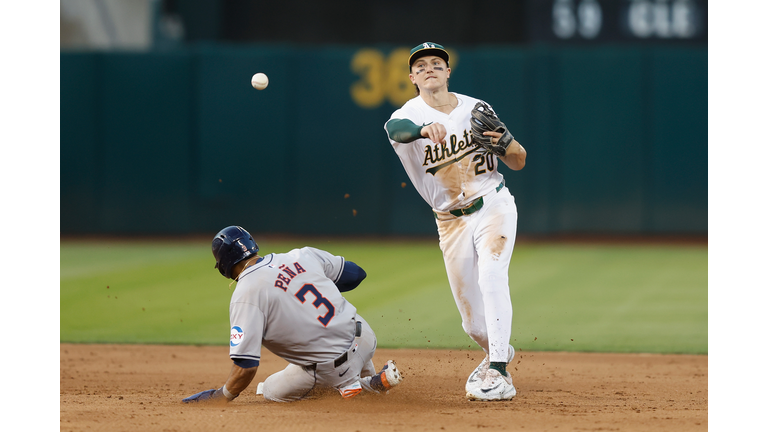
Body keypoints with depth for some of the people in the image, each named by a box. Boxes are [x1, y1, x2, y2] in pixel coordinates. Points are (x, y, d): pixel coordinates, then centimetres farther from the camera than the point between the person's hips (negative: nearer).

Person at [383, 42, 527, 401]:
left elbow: (519, 163, 5)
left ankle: (498, 374, -33)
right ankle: (497, 353, 40)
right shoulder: (410, 115, -8)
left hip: (494, 206, -1)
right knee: (474, 323, 5)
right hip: (452, 221, 1)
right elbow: (395, 128, -36)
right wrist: (425, 129, -58)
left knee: (491, 277, -27)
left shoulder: (477, 110, 0)